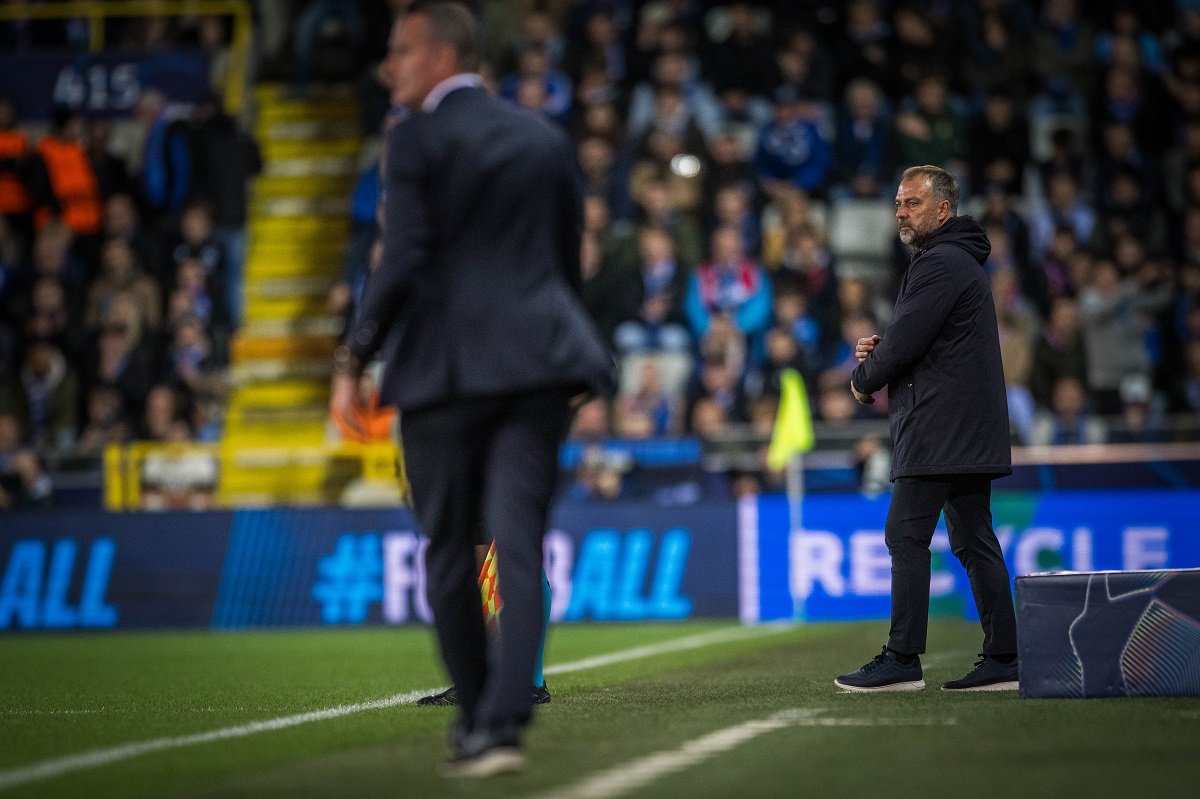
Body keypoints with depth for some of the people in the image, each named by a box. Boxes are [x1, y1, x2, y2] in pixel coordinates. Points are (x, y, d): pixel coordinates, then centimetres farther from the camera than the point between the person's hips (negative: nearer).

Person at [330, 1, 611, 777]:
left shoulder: (418, 140, -4)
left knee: (450, 552, 9)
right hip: (538, 362, 4)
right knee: (519, 545, -3)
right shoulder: (546, 138, 14)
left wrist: (353, 362, -5)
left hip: (446, 365, -4)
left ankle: (477, 715, 17)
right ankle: (502, 722, -14)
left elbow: (402, 264, -12)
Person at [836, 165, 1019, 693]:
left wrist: (864, 379, 2)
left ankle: (902, 660, -10)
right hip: (969, 431, 11)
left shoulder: (939, 264, -12)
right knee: (974, 541, 8)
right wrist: (879, 351, 7)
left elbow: (905, 340, -16)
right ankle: (1002, 659, 5)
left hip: (940, 427, -11)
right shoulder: (961, 261, 23)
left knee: (906, 536, -9)